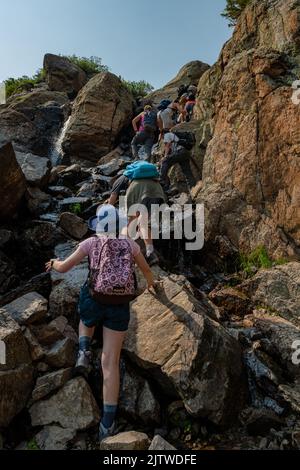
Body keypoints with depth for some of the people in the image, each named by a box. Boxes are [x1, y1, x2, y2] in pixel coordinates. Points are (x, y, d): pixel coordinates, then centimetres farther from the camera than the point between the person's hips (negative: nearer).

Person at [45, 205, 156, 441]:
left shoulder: (91, 242, 1)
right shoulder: (130, 243, 8)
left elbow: (64, 267, 1)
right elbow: (147, 270, 22)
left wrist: (54, 263, 25)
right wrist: (151, 282, 44)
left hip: (94, 301, -1)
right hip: (120, 307, 1)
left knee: (86, 323, 38)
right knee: (110, 363, 5)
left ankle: (84, 353, 8)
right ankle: (108, 423, 0)